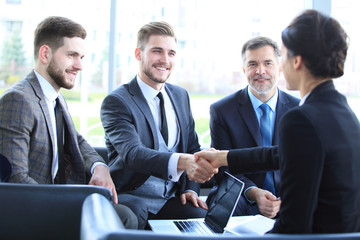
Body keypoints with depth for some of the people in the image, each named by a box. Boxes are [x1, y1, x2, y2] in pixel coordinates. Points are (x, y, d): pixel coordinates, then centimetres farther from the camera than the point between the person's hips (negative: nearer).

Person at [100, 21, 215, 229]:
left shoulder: (181, 96, 14)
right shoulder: (116, 102, -8)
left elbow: (193, 147, 20)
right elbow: (132, 153, -25)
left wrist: (191, 188, 1)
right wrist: (182, 161, -43)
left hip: (172, 198, 5)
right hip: (132, 198, -5)